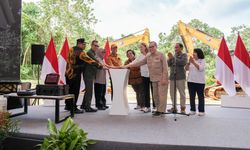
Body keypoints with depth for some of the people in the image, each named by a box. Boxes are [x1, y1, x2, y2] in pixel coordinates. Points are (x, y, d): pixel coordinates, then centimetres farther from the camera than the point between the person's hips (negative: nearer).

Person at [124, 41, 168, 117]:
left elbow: (165, 68, -10)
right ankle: (158, 109, 19)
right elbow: (139, 62, 10)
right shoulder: (148, 56, 10)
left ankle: (161, 110, 1)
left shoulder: (161, 55, -6)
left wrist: (164, 78, -16)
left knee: (162, 94, -6)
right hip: (154, 79, 6)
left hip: (161, 79, -6)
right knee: (155, 95, 9)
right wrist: (128, 65, 4)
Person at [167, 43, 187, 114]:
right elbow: (168, 64, 6)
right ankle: (174, 107, 18)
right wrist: (170, 58, -12)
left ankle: (183, 108, 9)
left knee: (182, 93, 0)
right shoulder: (173, 55, 15)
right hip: (172, 77, 5)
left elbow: (183, 62, -17)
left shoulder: (184, 55, 2)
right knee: (172, 93, 7)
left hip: (180, 77, -5)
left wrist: (173, 58, -18)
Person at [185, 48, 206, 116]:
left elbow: (200, 68, -15)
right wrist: (189, 62, -10)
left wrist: (193, 62, -19)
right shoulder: (191, 61, 13)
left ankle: (201, 111, 8)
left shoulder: (202, 60, 1)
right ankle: (192, 110, 15)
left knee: (200, 96, 1)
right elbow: (186, 69, 6)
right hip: (191, 81, 5)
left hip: (200, 82, -4)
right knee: (192, 96, 7)